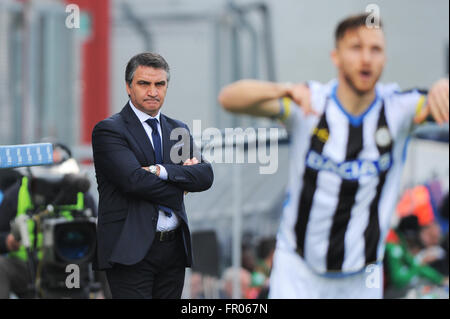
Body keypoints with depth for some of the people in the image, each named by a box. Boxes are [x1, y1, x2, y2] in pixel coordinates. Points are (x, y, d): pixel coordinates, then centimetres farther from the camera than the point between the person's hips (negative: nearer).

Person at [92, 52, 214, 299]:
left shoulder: (177, 129, 17)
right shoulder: (109, 130, -2)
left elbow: (205, 175, 3)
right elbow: (134, 180, -16)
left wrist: (162, 171, -13)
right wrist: (181, 182, -4)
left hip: (174, 250, 6)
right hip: (131, 250, -6)